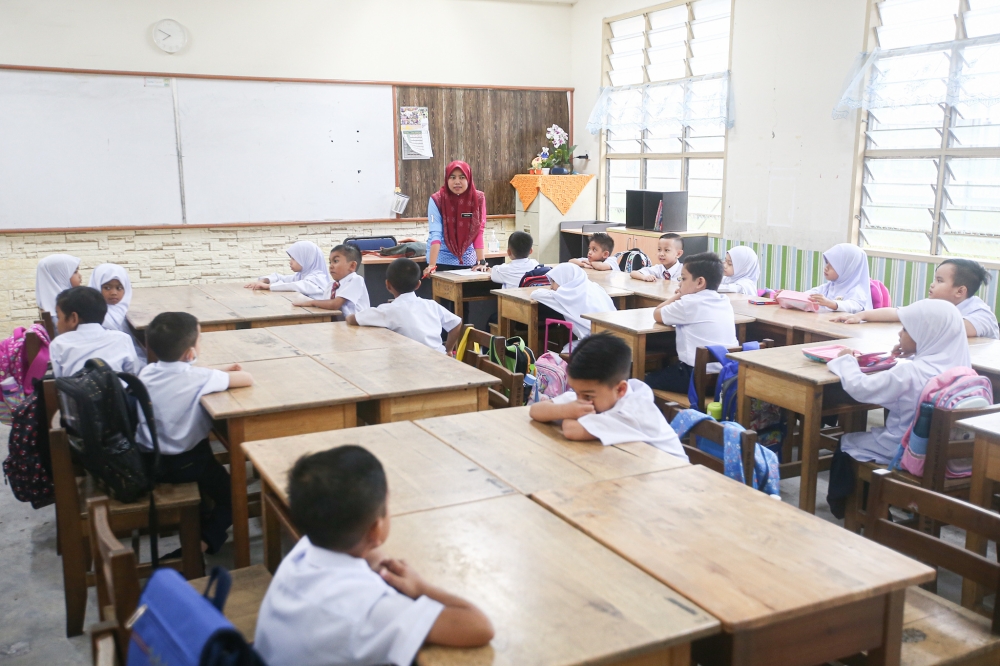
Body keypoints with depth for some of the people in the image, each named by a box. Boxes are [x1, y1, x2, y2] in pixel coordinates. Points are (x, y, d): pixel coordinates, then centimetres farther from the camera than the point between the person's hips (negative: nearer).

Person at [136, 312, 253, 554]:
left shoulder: (147, 372, -3)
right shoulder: (197, 377, -21)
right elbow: (247, 379, -14)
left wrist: (220, 372, 10)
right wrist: (224, 374, 6)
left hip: (146, 460, 6)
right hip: (181, 464, -6)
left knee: (206, 463, 33)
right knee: (231, 495, 14)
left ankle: (203, 515, 38)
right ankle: (199, 546, 0)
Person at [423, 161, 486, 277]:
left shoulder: (478, 198, -6)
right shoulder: (437, 200, -12)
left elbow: (478, 233, -7)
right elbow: (435, 234, -19)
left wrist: (481, 262, -15)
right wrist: (431, 265, -27)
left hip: (468, 260, 2)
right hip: (442, 260, -2)